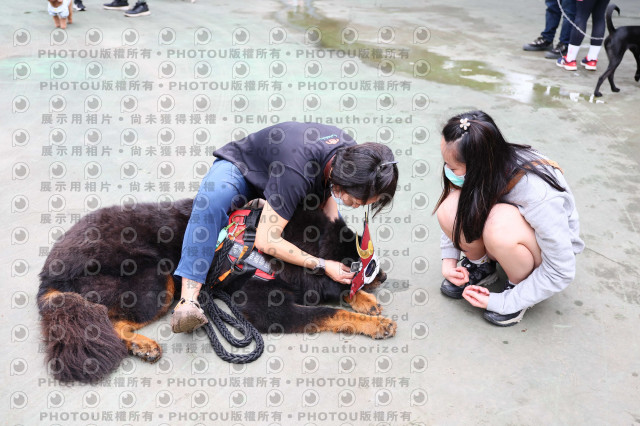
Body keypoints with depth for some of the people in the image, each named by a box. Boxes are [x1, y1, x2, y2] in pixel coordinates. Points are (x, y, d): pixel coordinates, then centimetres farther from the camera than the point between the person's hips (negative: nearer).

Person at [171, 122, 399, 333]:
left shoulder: (351, 152, -22)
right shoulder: (296, 172, -44)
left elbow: (328, 192, 0)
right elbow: (266, 241, -39)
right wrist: (322, 266, -36)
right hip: (239, 166, -7)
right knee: (210, 201, -41)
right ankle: (188, 300, -39)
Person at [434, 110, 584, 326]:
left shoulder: (538, 195, -37)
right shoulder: (481, 171, -22)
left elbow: (561, 272, -27)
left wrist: (504, 302, -24)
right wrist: (449, 257, -8)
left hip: (550, 249, -5)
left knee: (500, 222, -39)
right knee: (450, 208, -27)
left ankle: (519, 286, -9)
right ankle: (480, 266, 2)